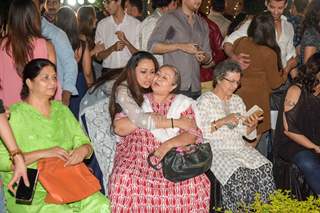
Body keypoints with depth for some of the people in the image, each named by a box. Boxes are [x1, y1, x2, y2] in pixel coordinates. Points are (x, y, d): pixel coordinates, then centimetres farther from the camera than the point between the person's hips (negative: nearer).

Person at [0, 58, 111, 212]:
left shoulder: (61, 109, 17)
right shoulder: (14, 115, -2)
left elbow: (84, 142, 15)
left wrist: (83, 149, -10)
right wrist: (43, 153, -18)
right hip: (29, 192, -5)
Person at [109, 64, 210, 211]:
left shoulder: (182, 103, 12)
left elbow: (193, 134, 0)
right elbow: (119, 128, 3)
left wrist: (168, 144, -15)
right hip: (138, 155, 0)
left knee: (196, 180, -28)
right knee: (125, 180, -32)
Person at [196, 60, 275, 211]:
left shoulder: (237, 100, 20)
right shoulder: (205, 100, 2)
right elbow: (198, 130, -11)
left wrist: (252, 126, -3)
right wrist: (223, 121, -19)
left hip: (240, 147, 5)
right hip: (216, 149, -5)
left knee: (265, 169, -22)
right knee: (238, 174, -32)